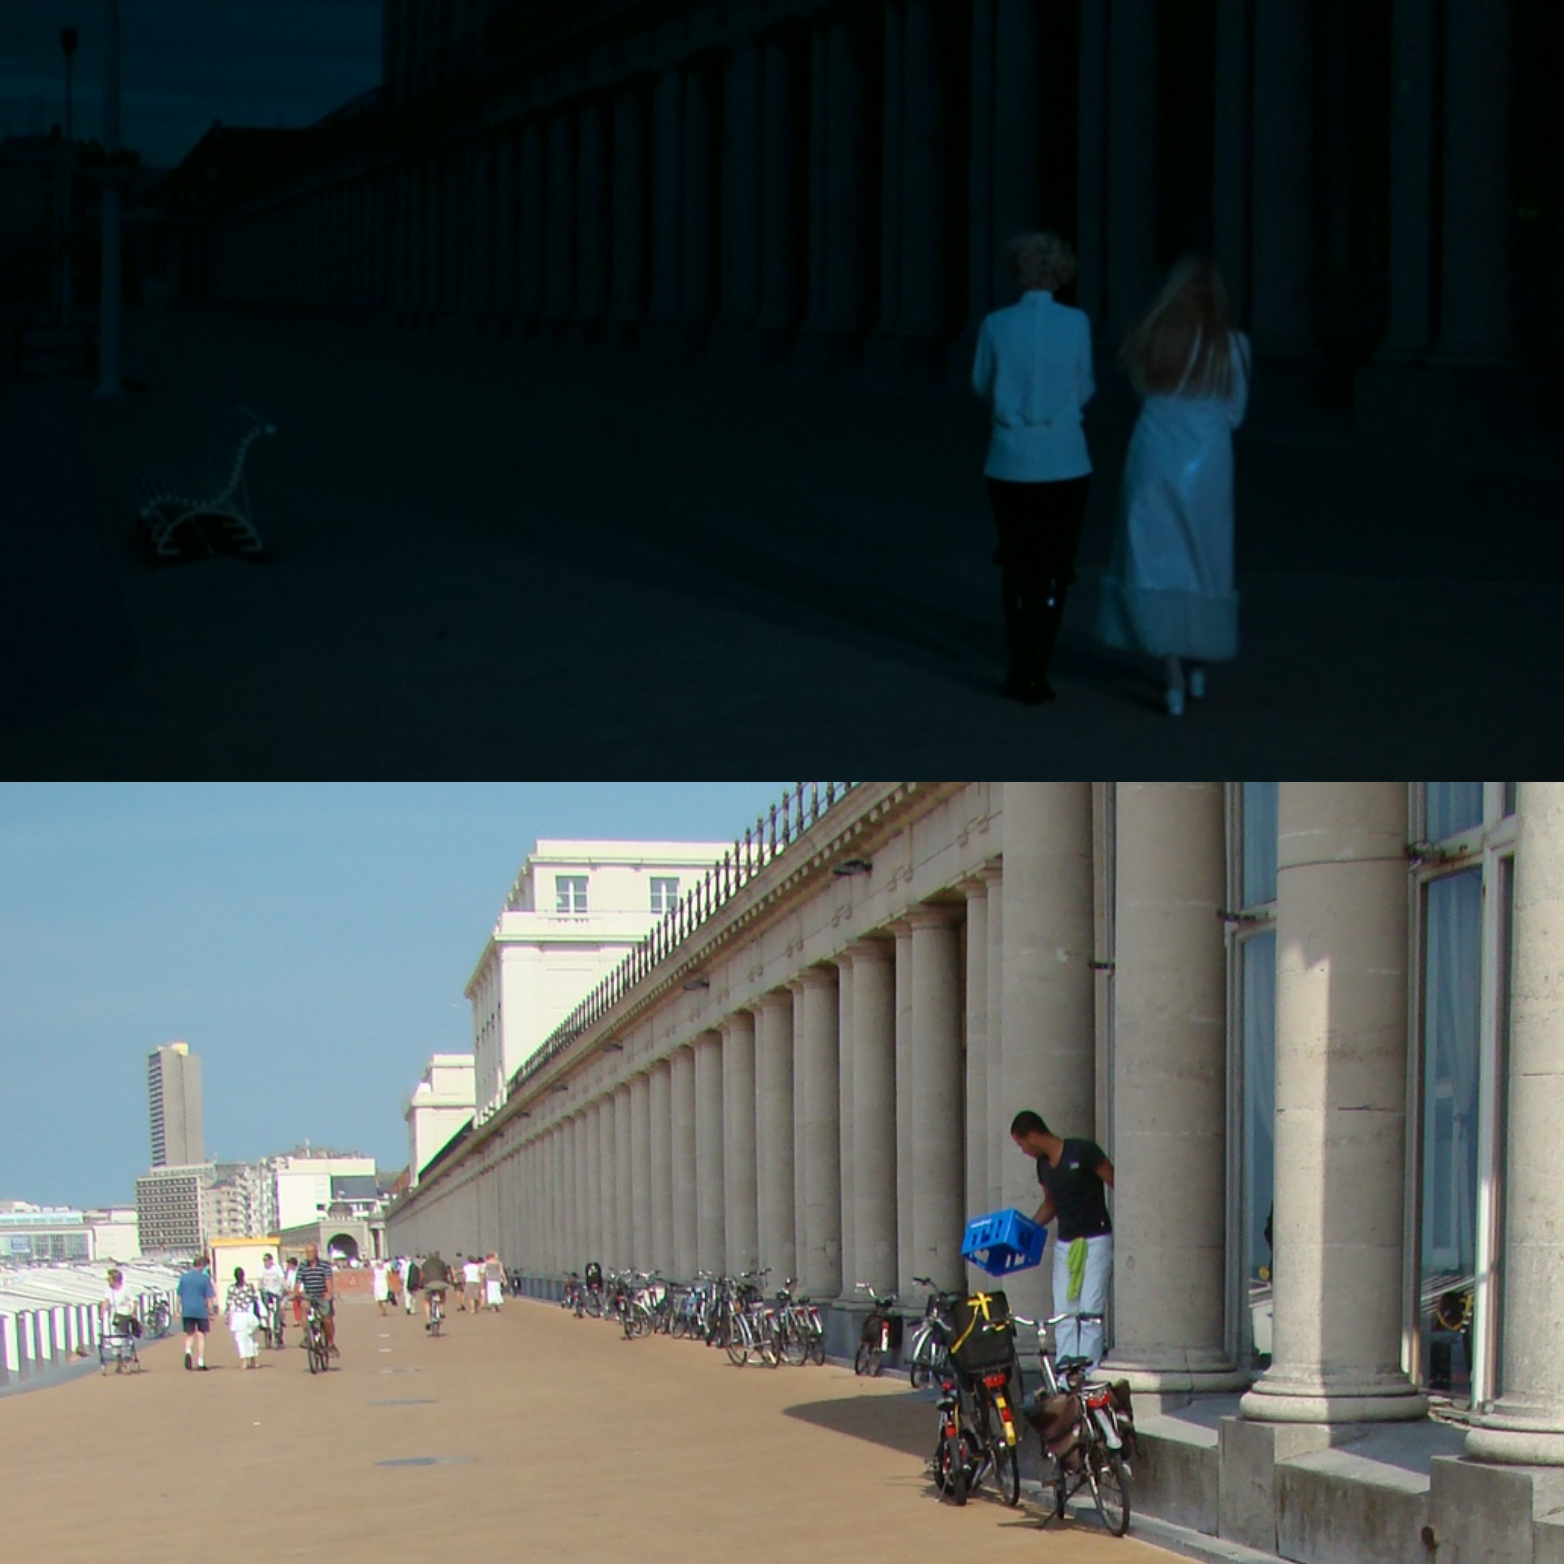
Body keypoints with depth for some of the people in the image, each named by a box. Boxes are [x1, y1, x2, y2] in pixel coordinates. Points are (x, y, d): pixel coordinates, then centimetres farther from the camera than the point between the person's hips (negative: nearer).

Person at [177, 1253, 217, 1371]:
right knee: (201, 1335, 6)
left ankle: (188, 1352, -17)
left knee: (189, 1334, 13)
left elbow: (179, 1295, 7)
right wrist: (210, 1313, 1)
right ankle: (200, 1362, 5)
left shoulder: (183, 1277, 4)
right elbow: (209, 1298, -5)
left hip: (187, 1311, 2)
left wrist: (178, 1310, 14)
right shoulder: (205, 1278, -5)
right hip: (201, 1311, -2)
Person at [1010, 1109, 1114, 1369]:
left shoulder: (1083, 1152, -13)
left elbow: (1117, 1185, -10)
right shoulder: (1043, 1164, 9)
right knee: (1064, 1314, 2)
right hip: (1064, 1243, 7)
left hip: (1095, 1241, -7)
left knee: (1090, 1313, -9)